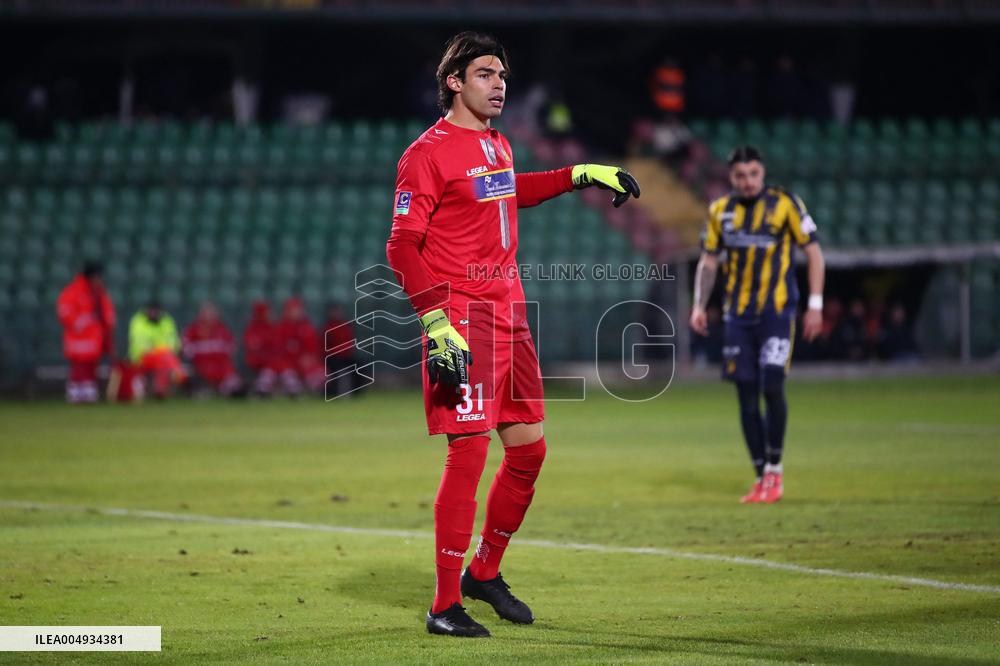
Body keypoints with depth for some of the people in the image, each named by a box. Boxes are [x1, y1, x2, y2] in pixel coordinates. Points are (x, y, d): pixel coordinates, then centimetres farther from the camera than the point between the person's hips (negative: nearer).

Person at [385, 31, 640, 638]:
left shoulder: (498, 146, 15)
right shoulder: (429, 153, -10)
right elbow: (402, 246, -14)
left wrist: (581, 175, 36)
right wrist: (437, 322, -23)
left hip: (509, 314, 8)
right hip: (461, 318, -8)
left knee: (529, 449, 10)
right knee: (470, 452, -11)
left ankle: (485, 572, 28)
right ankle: (446, 606, -4)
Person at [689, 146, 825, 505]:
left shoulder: (785, 204, -4)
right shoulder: (720, 210, 8)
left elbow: (814, 252, -1)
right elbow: (708, 261, 17)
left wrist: (815, 305, -7)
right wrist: (700, 305, 5)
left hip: (777, 311, -4)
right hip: (738, 314, 4)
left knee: (772, 387, -13)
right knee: (746, 394, 2)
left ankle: (774, 471, 1)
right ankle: (761, 476, 10)